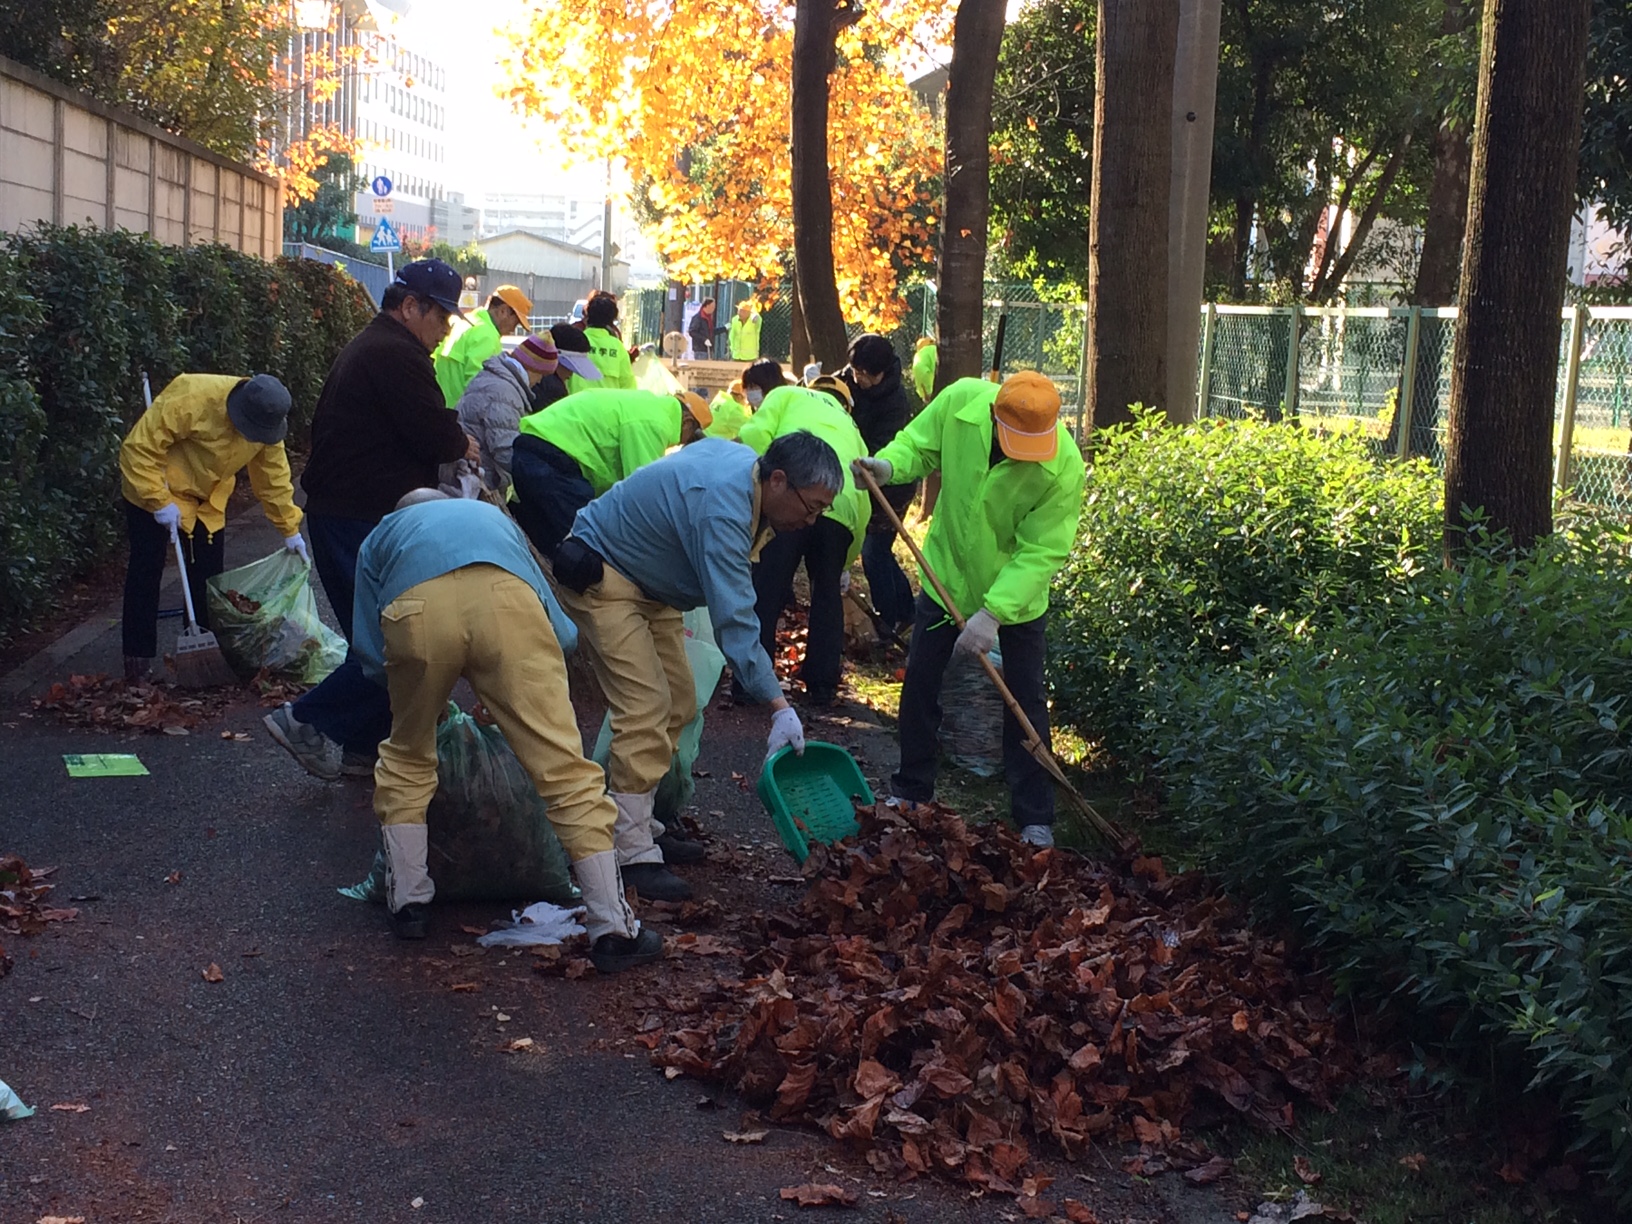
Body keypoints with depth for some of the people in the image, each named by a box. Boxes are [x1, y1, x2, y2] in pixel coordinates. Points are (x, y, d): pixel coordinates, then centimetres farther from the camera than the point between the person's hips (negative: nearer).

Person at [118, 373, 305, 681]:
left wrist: (290, 529, 0)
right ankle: (138, 660, 2)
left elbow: (273, 475, -1)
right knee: (146, 573, -4)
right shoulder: (191, 400, -35)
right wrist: (160, 502, -32)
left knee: (208, 575, 7)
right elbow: (138, 448, -31)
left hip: (208, 502, 6)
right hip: (155, 493, -6)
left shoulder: (266, 420, -15)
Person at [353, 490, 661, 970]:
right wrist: (515, 697, 50)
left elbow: (372, 659, 32)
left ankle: (408, 903, 27)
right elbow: (558, 632, 37)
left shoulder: (381, 535, 42)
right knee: (564, 766, 2)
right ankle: (613, 928, 2)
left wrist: (425, 696, 50)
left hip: (417, 609, 0)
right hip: (505, 600, 0)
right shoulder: (493, 516, 46)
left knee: (406, 762, 26)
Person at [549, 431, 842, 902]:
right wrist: (779, 707, -38)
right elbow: (734, 619, -36)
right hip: (601, 579, -11)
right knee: (646, 708, -20)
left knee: (677, 707, 8)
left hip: (650, 586, 11)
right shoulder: (721, 510, -32)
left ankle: (633, 822, 16)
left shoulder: (742, 459, -3)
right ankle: (633, 855, -19)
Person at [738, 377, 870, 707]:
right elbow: (864, 503, 31)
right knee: (827, 595, 19)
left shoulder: (789, 395, 26)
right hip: (843, 507, 4)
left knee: (765, 592, 3)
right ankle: (822, 685, 20)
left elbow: (756, 435, 4)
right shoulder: (851, 428, 36)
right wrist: (846, 562, 38)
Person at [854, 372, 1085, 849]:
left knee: (1025, 700, 3)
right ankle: (911, 790, 28)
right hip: (948, 572, 3)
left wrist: (992, 614, -37)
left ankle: (1035, 819, 14)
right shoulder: (961, 400, -24)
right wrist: (888, 465, -28)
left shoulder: (1064, 465, -32)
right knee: (920, 682, 10)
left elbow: (1041, 553, -29)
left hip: (1017, 593, -3)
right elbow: (919, 444, -5)